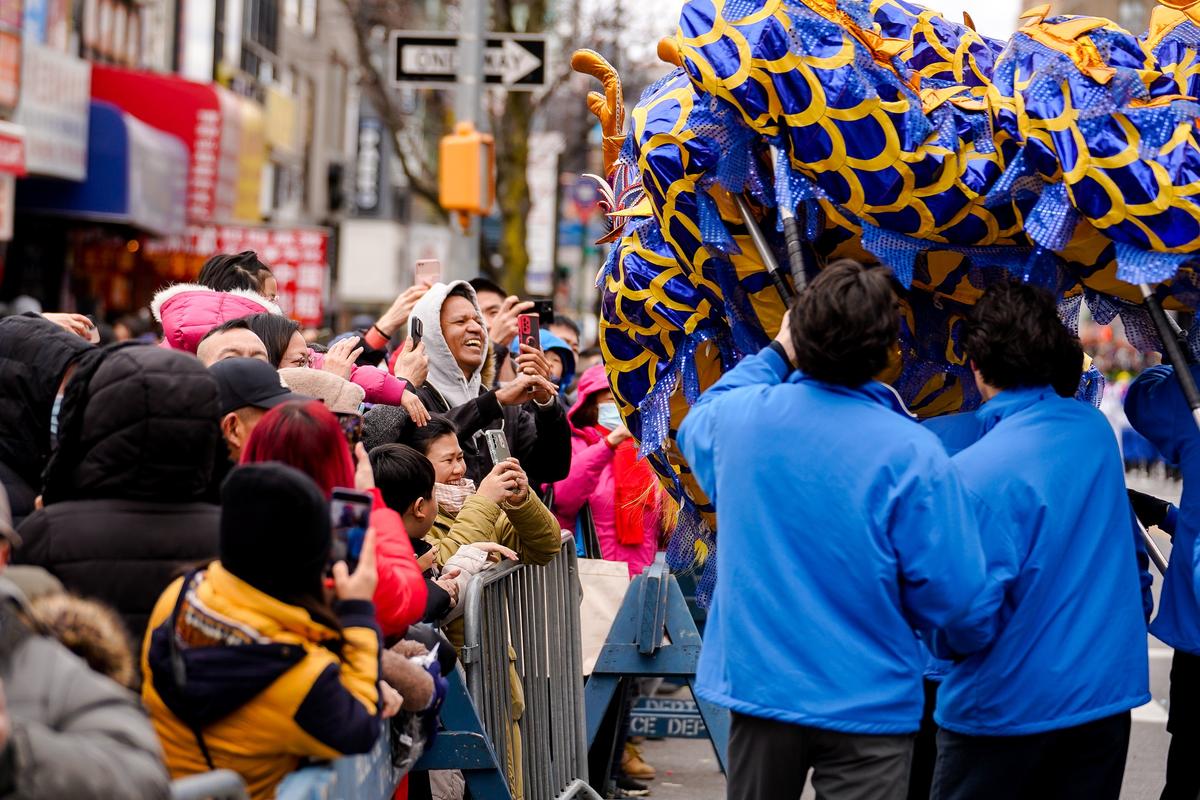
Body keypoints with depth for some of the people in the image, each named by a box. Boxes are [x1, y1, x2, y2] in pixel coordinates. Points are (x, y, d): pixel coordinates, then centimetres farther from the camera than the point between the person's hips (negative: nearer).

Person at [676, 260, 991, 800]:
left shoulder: (740, 415, -7)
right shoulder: (912, 454, -19)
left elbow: (696, 427, 20)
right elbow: (954, 595, -17)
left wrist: (776, 354, 22)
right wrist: (971, 638, 5)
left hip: (757, 687, 4)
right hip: (867, 705, -4)